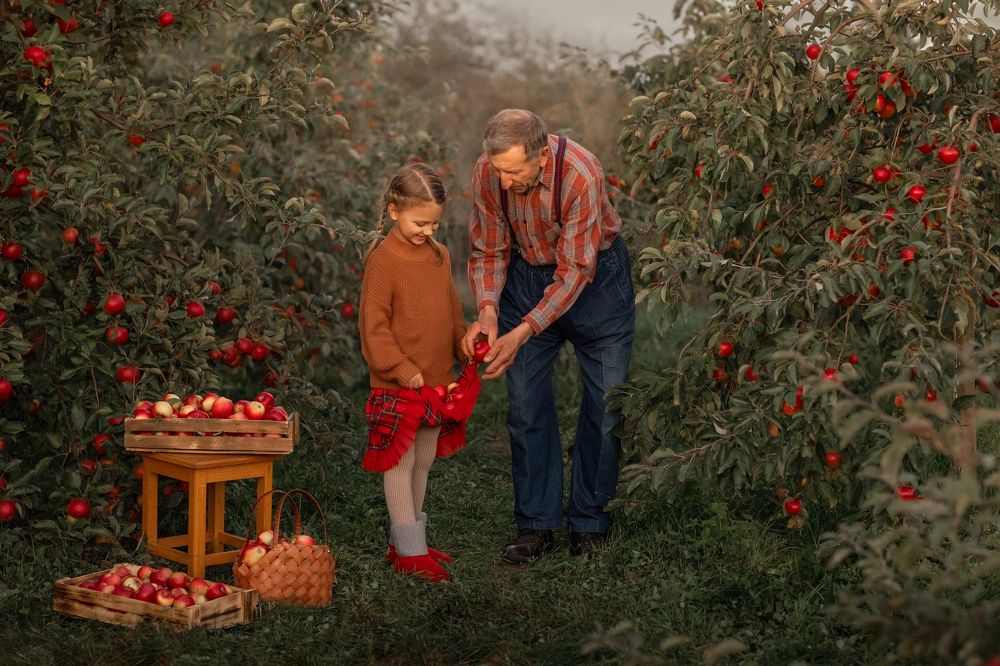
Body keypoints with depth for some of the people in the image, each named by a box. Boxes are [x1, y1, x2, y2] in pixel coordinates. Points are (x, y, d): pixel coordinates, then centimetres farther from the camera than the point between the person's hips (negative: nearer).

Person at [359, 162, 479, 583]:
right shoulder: (382, 259, -13)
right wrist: (402, 369, -16)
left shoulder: (440, 256, 8)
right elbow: (373, 324, -14)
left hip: (438, 383, 7)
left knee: (423, 463, 15)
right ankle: (409, 552, 5)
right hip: (398, 386, -7)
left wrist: (467, 352, 14)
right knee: (400, 463, 0)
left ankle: (407, 539, 26)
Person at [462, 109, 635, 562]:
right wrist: (488, 311, -25)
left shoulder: (581, 174, -34)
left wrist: (523, 334, -37)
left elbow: (574, 271, -31)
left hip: (594, 275, -3)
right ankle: (536, 524, 11)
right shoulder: (487, 172, -21)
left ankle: (589, 524, 13)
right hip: (528, 275, 3)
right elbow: (488, 251, -8)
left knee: (606, 403, 0)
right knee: (525, 403, 2)